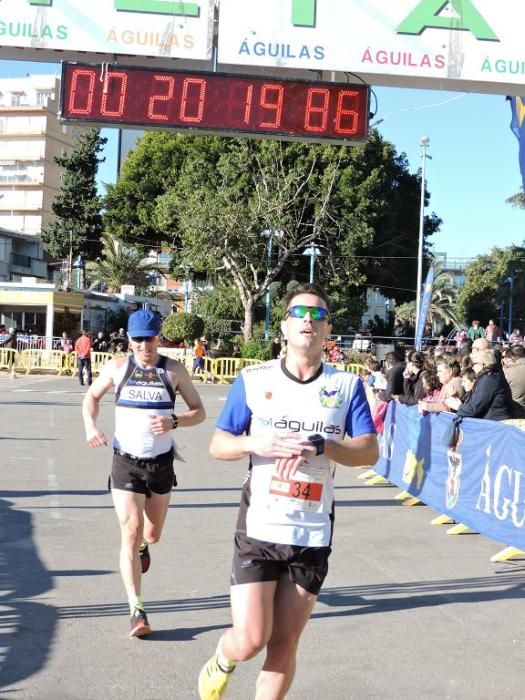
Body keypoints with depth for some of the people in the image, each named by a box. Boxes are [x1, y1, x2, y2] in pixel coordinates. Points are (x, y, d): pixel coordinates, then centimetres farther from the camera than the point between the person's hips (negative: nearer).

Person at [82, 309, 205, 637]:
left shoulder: (174, 370, -3)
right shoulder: (117, 367, -1)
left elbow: (199, 411, -1)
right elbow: (92, 396, 15)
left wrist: (173, 422, -21)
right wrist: (90, 425, -4)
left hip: (161, 463, 1)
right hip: (126, 462, -1)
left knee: (152, 534, 15)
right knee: (131, 532, -11)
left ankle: (143, 546, 54)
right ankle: (137, 610, -8)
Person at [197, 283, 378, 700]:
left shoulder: (347, 385, 2)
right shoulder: (253, 380, 1)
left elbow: (369, 451, -5)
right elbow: (218, 446, 3)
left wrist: (318, 446, -22)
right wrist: (255, 444, -18)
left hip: (313, 535, 1)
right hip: (259, 528, -1)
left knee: (284, 644, 6)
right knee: (250, 639, -6)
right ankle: (220, 665, 29)